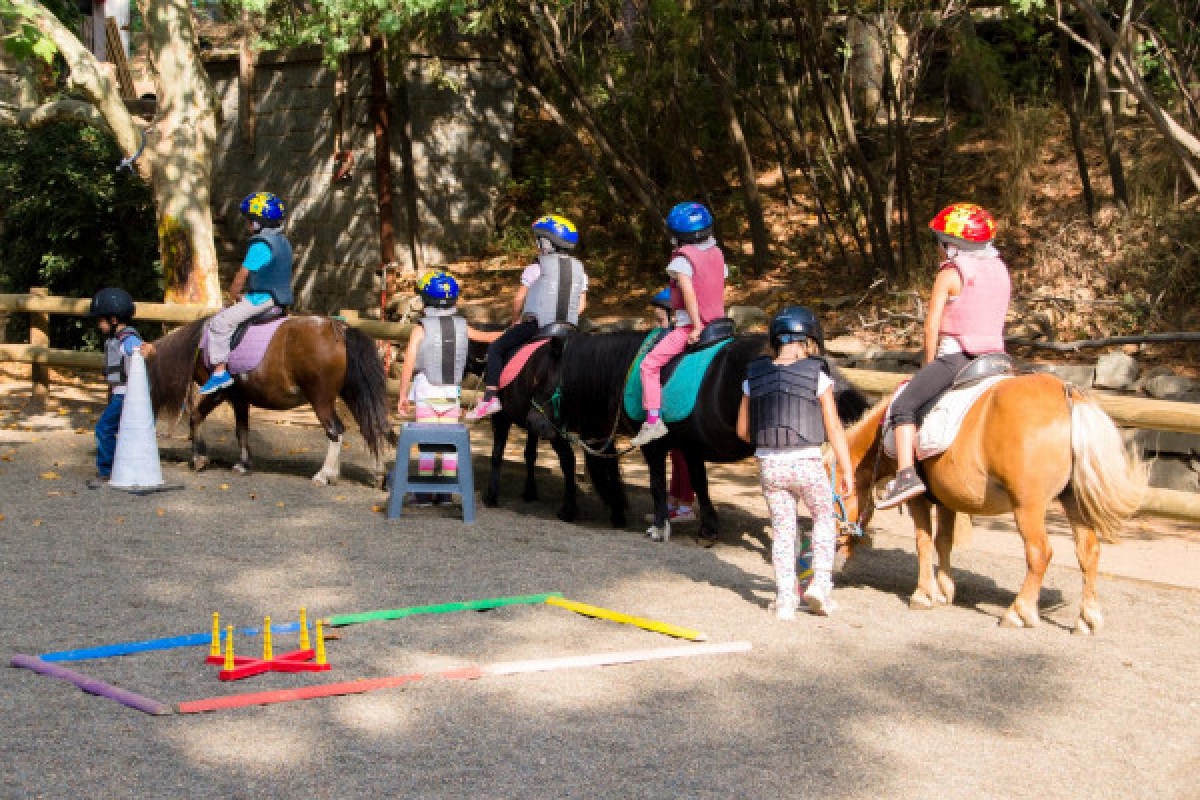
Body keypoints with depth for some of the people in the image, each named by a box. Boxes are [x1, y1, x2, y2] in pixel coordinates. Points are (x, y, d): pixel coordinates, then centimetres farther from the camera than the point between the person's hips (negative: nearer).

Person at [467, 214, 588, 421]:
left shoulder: (536, 268, -5)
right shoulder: (580, 270, 11)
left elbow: (519, 299, 1)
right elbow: (581, 305, 13)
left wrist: (516, 320, 18)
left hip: (535, 324, -5)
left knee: (495, 348, 3)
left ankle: (490, 397, -10)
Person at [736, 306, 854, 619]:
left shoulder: (754, 379, 1)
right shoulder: (817, 376, -8)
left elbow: (743, 430, 7)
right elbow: (834, 428, -8)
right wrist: (847, 469, -1)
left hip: (769, 465, 3)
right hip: (807, 464, -2)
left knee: (782, 529, 14)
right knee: (824, 517, 21)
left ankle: (785, 599, 12)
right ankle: (820, 582, 8)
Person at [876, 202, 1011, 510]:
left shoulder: (950, 274, -7)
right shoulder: (1000, 270, 13)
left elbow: (932, 325, -8)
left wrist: (929, 365, 5)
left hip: (955, 356, -7)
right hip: (995, 355, 7)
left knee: (904, 405, -1)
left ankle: (906, 474, -15)